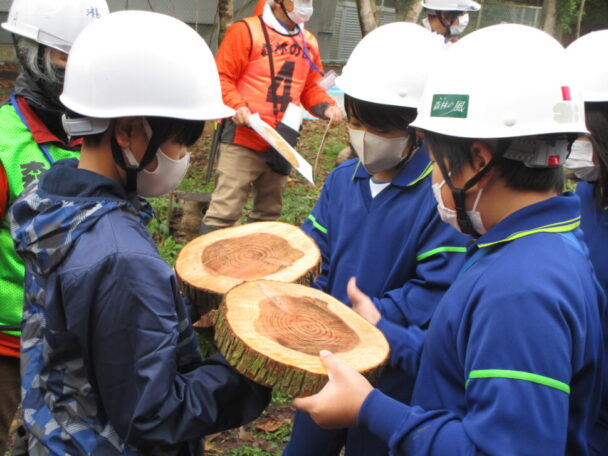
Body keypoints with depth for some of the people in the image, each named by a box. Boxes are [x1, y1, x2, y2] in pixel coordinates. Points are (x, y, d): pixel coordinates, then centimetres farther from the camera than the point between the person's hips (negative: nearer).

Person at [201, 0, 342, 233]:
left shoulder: (308, 41, 11)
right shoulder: (246, 31, -9)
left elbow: (311, 87, 16)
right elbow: (221, 77, -9)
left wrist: (326, 107, -3)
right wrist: (236, 105, -25)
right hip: (244, 139, -6)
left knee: (269, 212, 17)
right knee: (225, 210, -8)